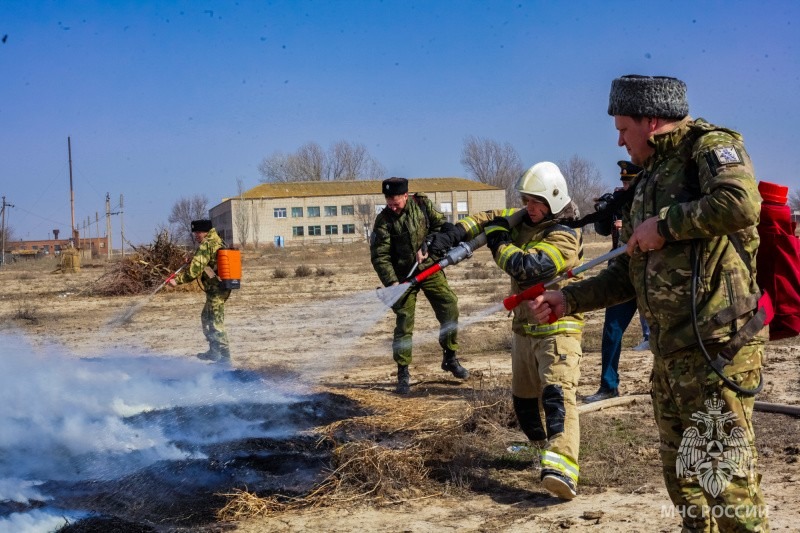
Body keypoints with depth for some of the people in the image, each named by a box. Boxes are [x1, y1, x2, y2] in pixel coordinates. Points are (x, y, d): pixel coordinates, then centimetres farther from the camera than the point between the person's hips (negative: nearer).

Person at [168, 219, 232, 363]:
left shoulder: (206, 245, -15)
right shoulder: (218, 242, 14)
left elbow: (195, 270, -19)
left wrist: (177, 280, -12)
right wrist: (193, 260, 14)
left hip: (215, 290, -10)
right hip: (223, 287, 10)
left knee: (215, 323, -7)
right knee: (206, 317, 22)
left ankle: (225, 356, -6)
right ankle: (214, 351, 30)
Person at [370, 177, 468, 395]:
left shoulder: (422, 204, -5)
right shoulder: (384, 220, -12)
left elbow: (442, 225, -4)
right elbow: (379, 256, -15)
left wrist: (426, 247, -18)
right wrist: (392, 283, -27)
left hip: (429, 269, 3)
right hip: (403, 275, -2)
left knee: (450, 308, -4)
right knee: (404, 322, -6)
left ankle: (450, 358, 16)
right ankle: (403, 373, 2)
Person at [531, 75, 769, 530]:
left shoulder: (711, 146, -6)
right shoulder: (653, 175, 20)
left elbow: (741, 202, -29)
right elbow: (633, 272, 24)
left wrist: (664, 224, -18)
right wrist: (569, 300, 19)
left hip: (716, 345, -9)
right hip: (671, 351, 9)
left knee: (724, 479, -8)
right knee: (682, 476, 17)